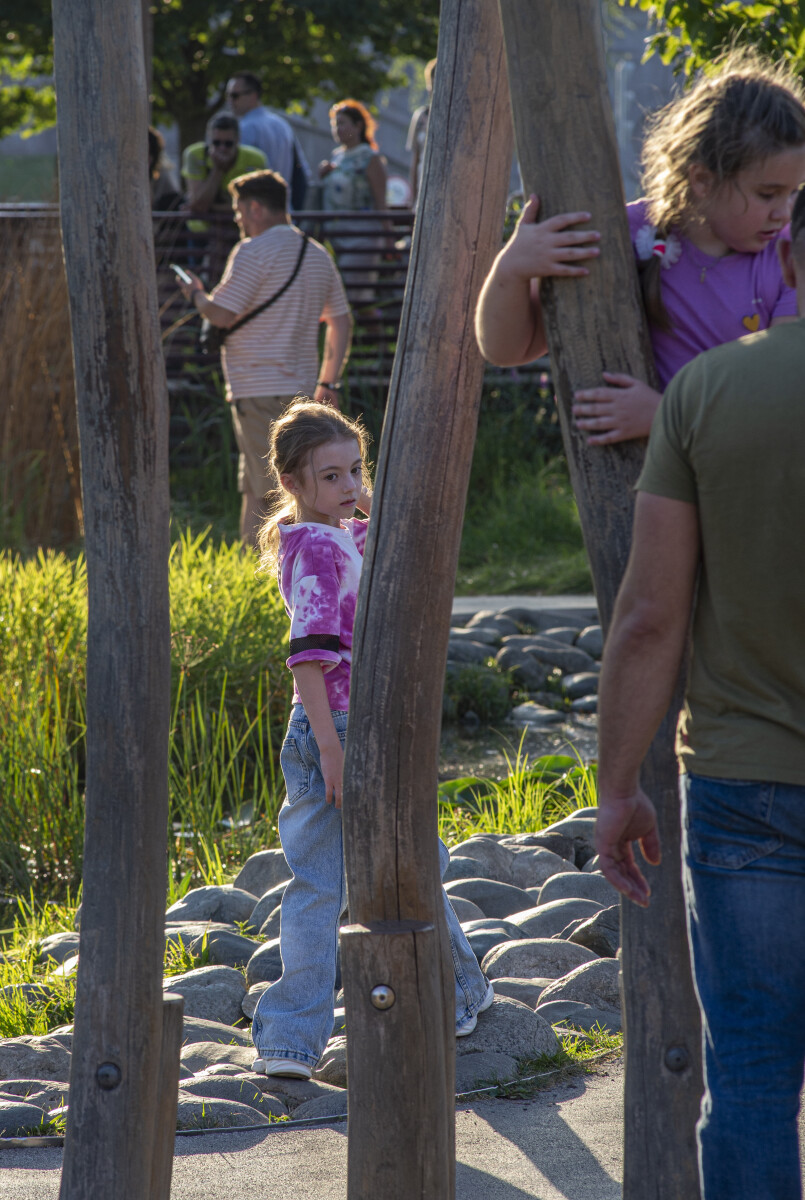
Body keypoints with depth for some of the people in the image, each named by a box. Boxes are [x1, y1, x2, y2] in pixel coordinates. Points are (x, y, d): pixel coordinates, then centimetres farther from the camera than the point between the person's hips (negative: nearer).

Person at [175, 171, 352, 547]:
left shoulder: (253, 252, -11)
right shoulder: (318, 255, 14)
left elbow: (222, 314, -16)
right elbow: (342, 321, 16)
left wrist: (195, 293, 5)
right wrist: (328, 382, 20)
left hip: (258, 389, -8)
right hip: (300, 387, 8)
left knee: (267, 497, -6)